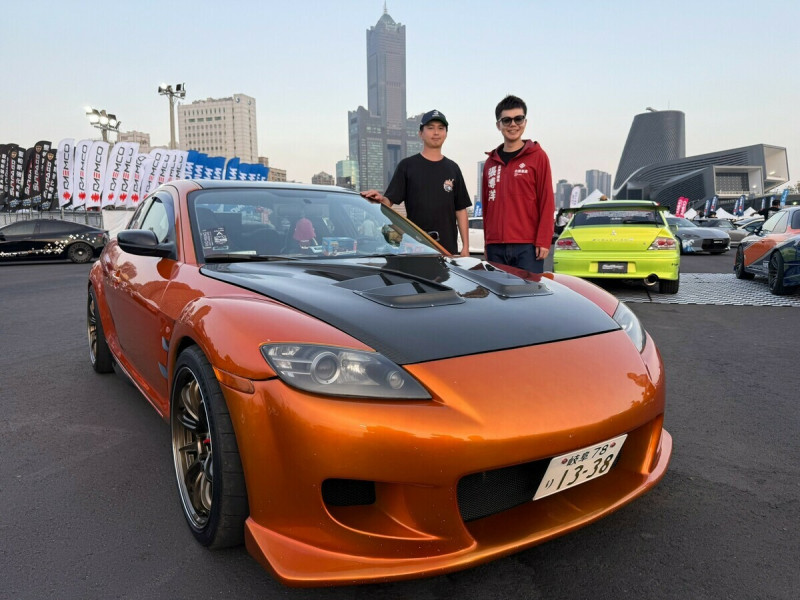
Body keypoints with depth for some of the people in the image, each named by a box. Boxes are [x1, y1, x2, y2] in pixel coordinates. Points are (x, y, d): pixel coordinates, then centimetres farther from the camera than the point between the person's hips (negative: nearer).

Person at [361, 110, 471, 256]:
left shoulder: (452, 168, 14)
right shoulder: (407, 165, 5)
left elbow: (461, 210, 12)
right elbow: (389, 201, -2)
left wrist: (465, 246, 5)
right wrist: (380, 199, -27)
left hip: (449, 248, 3)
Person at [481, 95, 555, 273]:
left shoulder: (538, 156, 2)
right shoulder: (490, 162, 15)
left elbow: (547, 202, -3)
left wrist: (543, 241, -10)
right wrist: (487, 244, 13)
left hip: (527, 247, -4)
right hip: (495, 248, 4)